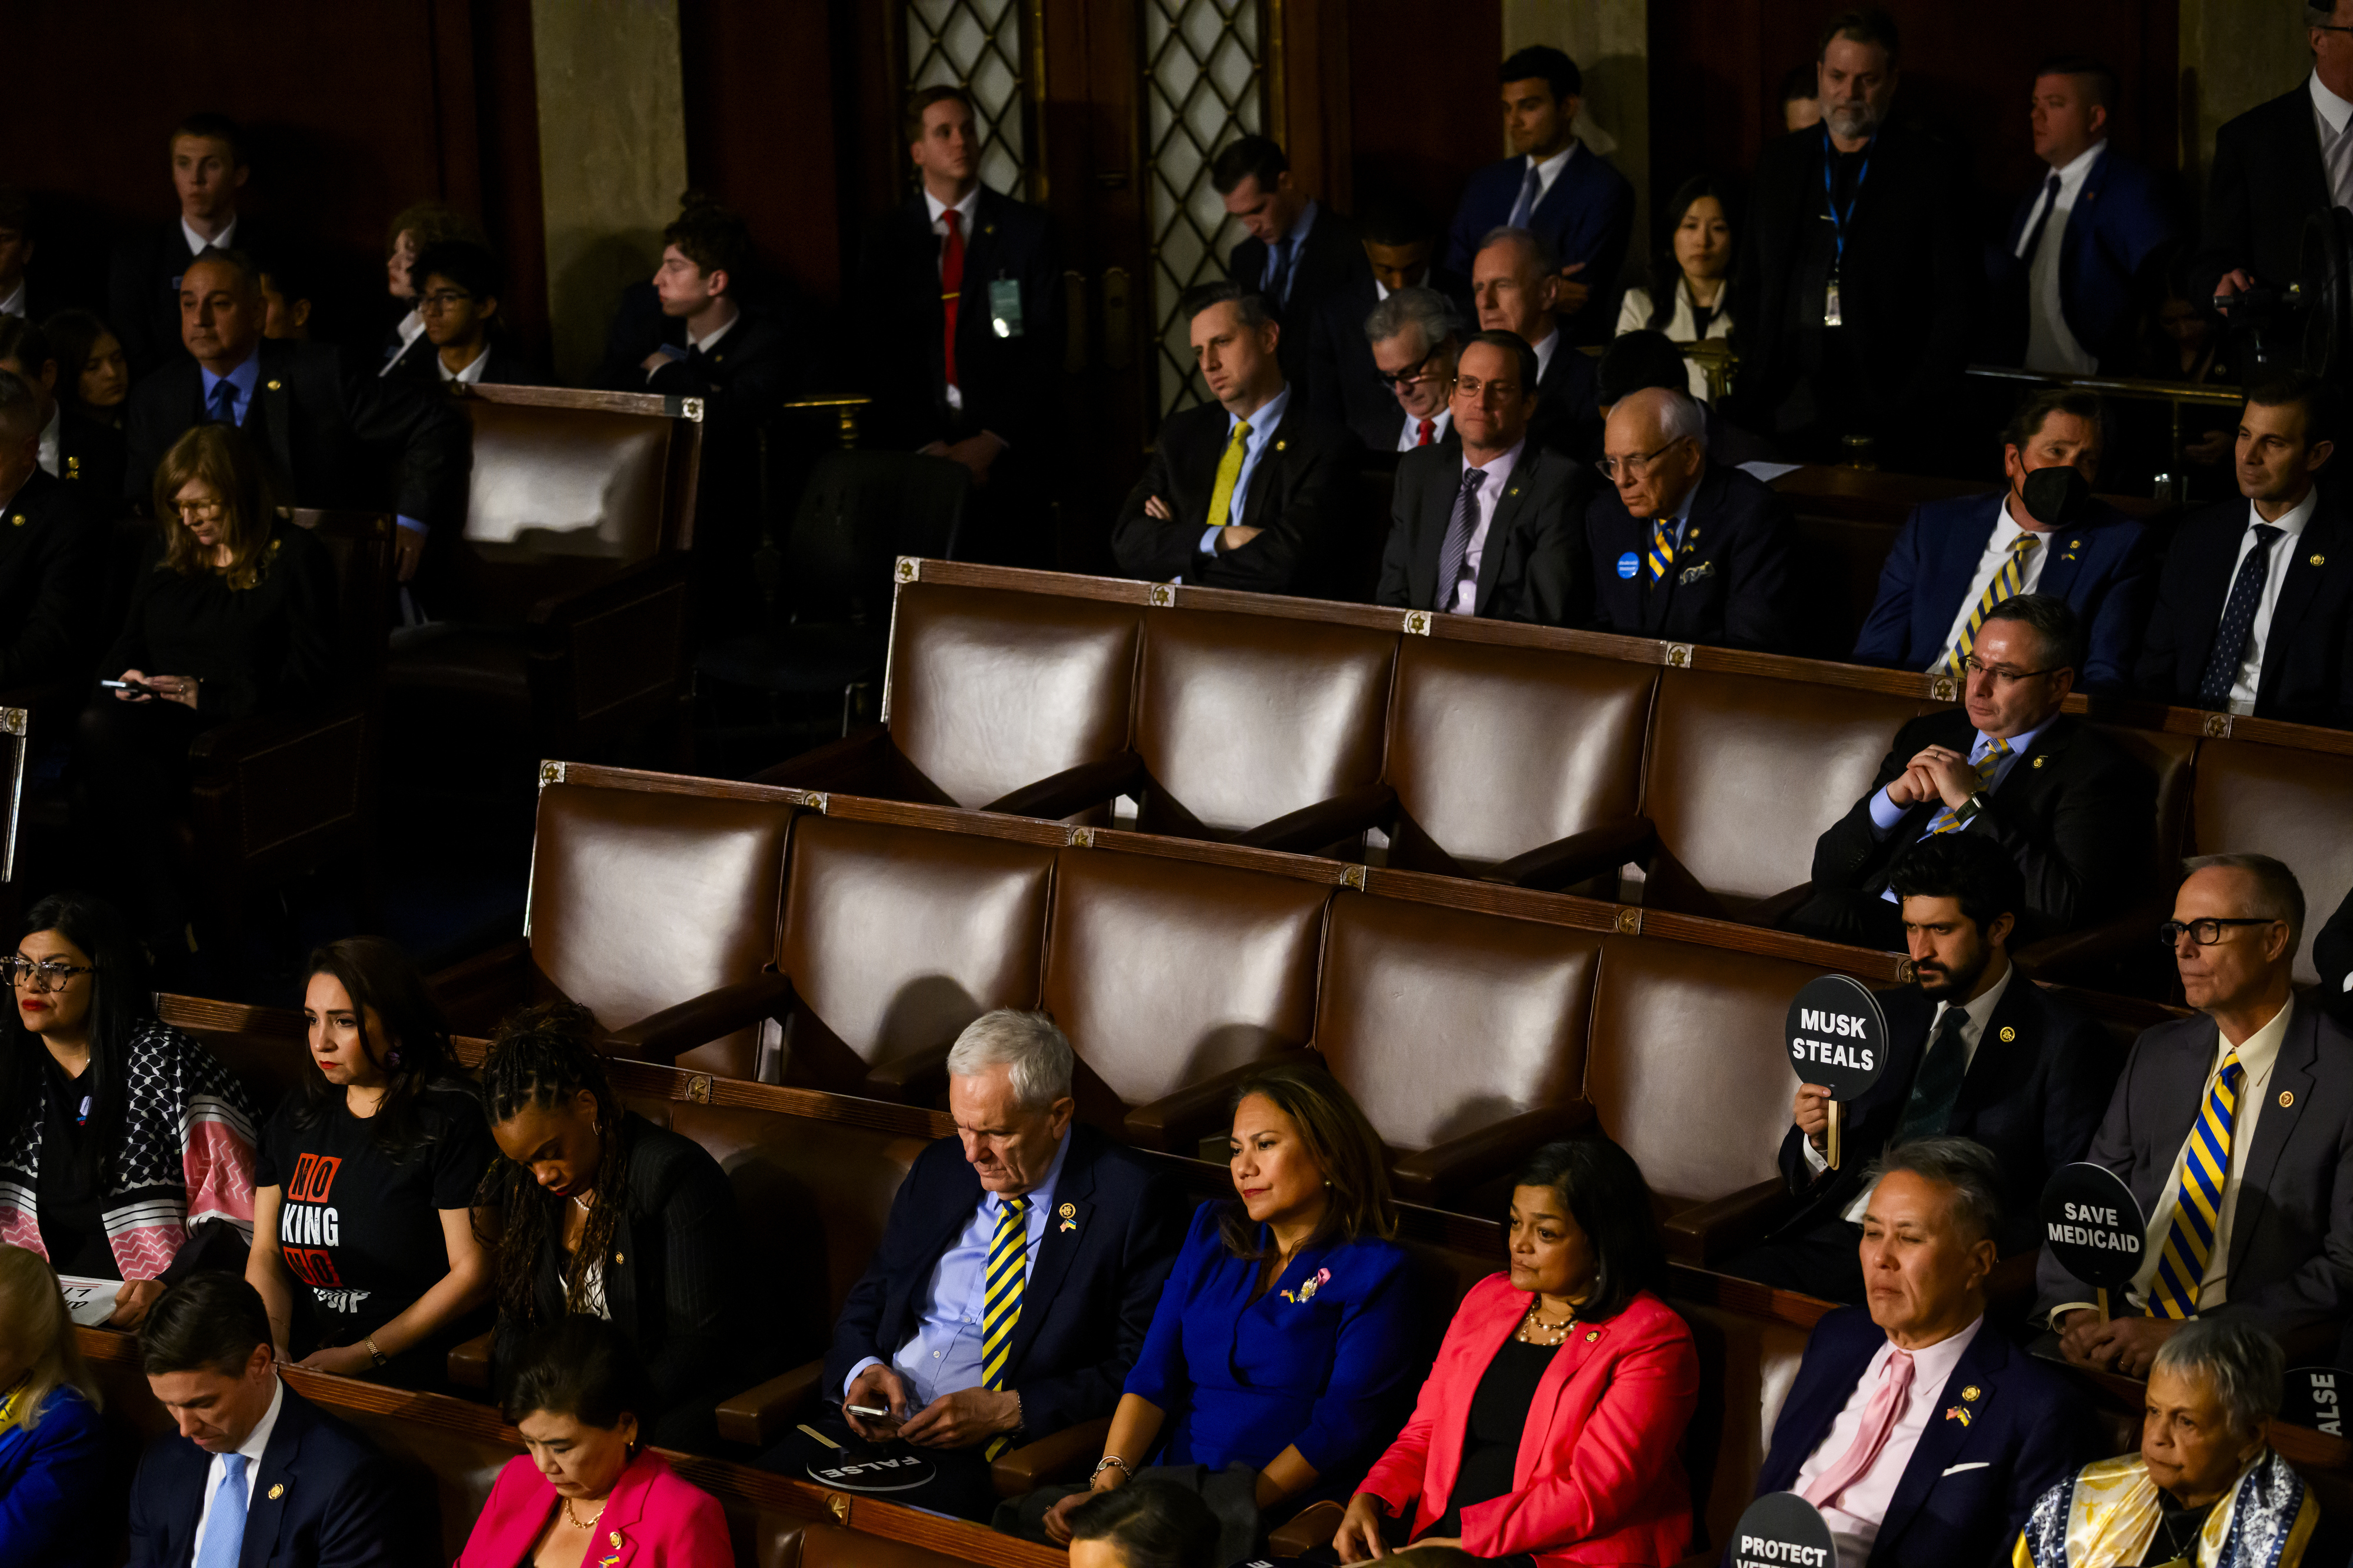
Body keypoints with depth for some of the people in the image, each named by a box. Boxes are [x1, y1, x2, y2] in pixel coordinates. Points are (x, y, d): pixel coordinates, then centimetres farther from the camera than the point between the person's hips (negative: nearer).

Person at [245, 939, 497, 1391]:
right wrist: (272, 1349, -6)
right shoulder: (294, 1116, 15)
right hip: (303, 1360, 6)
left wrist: (363, 1355, -11)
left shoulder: (451, 1120, -5)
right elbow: (266, 1254, 14)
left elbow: (474, 1271, -8)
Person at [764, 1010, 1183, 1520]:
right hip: (877, 1427, 6)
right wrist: (863, 1369, 0)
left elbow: (1137, 1370, -6)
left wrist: (1006, 1411, -15)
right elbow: (868, 1301, 23)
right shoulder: (939, 1168, 15)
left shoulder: (1129, 1200, -3)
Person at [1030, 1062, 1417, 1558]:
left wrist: (1240, 1508, -18)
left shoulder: (1375, 1271, 2)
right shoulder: (1212, 1232, 19)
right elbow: (1153, 1375, 10)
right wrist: (1106, 1483, -7)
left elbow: (1340, 1425, -6)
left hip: (1283, 1516, -5)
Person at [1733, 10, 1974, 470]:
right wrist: (1752, 383, 5)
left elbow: (1955, 301, -1)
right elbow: (1751, 285, 17)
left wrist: (1923, 397, -9)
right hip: (1786, 409, 3)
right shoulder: (1780, 161, 14)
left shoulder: (1928, 169, 2)